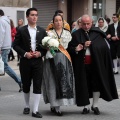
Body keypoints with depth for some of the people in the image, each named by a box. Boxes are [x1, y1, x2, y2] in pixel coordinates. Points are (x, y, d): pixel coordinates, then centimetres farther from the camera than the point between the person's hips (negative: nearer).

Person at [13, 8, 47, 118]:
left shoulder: (42, 31, 7)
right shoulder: (21, 31, 0)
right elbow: (16, 45, -1)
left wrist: (40, 53, -9)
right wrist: (25, 53, -13)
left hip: (38, 61, 1)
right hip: (25, 61, -1)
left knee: (37, 86, -5)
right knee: (26, 85, 10)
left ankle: (35, 110, -2)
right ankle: (27, 106, 30)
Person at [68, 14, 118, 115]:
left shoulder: (98, 33, 3)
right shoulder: (76, 34, 4)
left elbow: (104, 47, -3)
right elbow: (70, 48, 0)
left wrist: (89, 45, -13)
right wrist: (76, 49, -20)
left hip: (96, 64, 0)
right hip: (81, 64, 0)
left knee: (97, 84, 5)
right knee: (84, 85, 4)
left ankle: (95, 106, 20)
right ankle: (86, 106, 16)